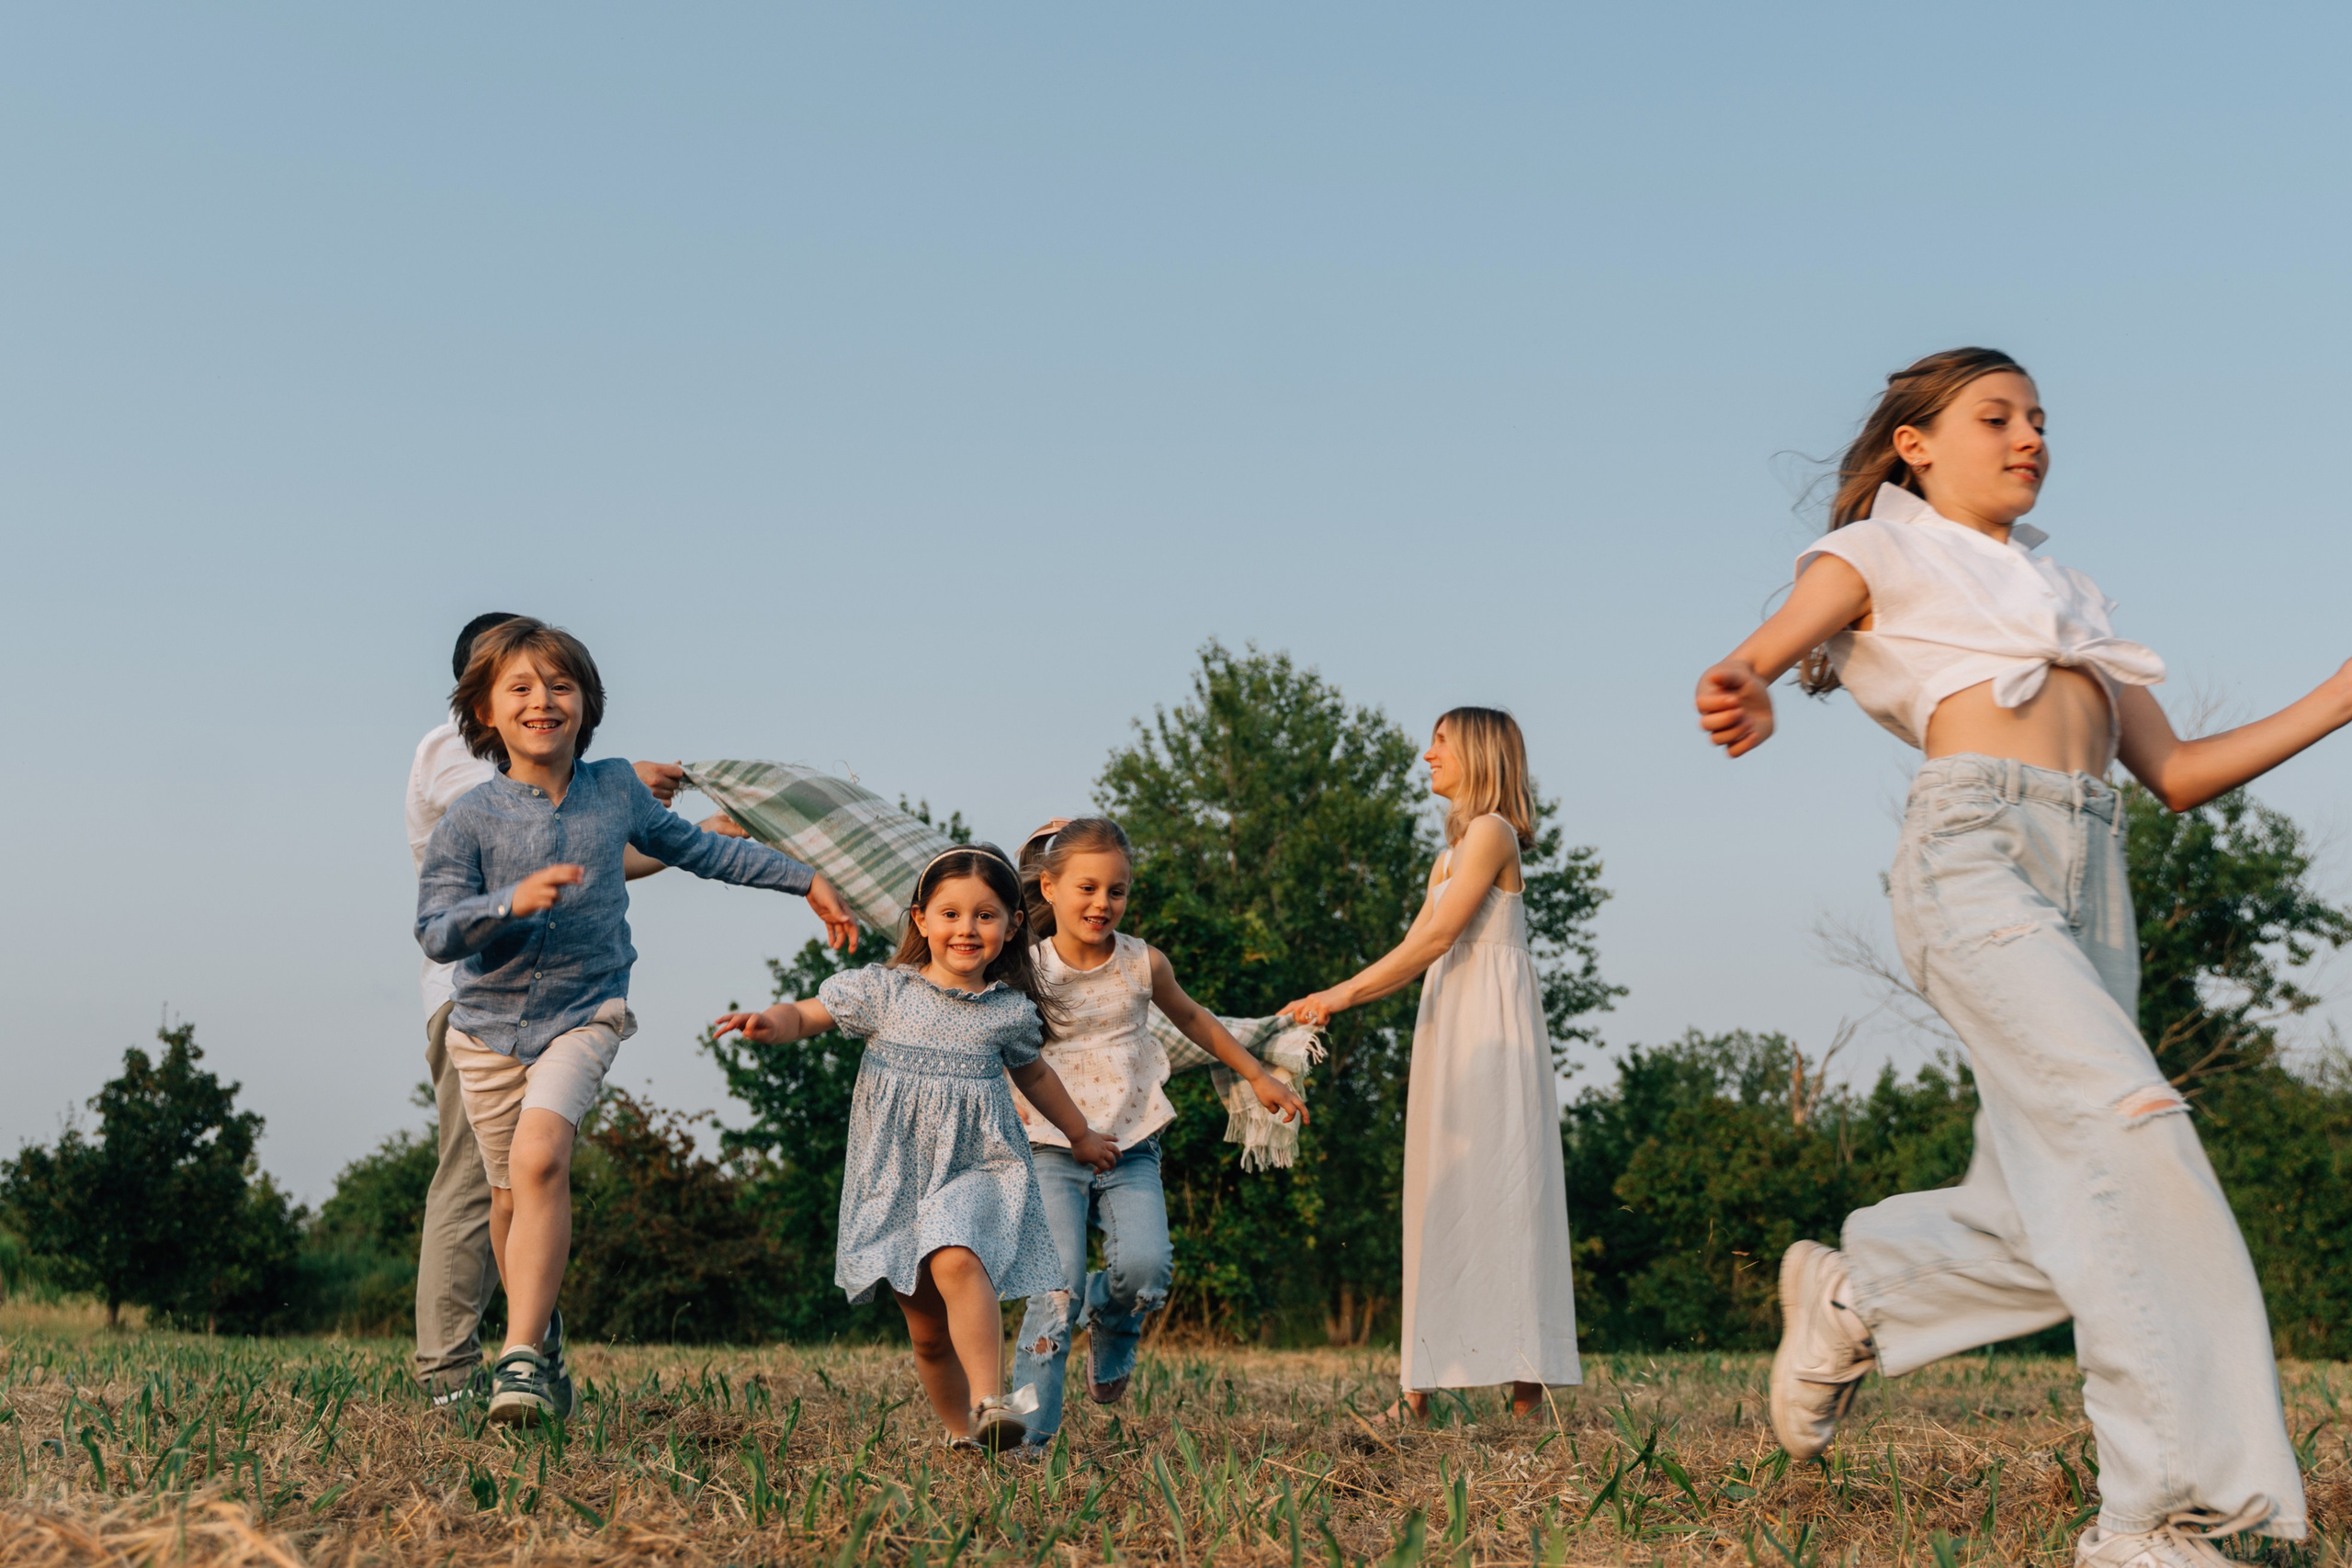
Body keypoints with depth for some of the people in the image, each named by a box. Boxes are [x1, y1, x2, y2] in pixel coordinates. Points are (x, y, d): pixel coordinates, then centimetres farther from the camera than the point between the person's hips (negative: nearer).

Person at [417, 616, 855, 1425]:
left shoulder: (617, 791, -1)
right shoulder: (471, 819, -9)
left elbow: (697, 848, 15)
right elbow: (435, 931, -13)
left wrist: (805, 879, 20)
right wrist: (512, 901, -30)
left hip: (583, 1013, -1)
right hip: (488, 1023, 1)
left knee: (540, 1158, -25)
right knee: (511, 1196, 10)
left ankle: (522, 1358, -25)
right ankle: (543, 1338, 36)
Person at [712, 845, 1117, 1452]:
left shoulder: (1010, 1010, 3)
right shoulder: (883, 990, -1)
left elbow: (1034, 1073, 21)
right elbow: (807, 1015, -4)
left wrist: (1081, 1135, 34)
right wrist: (770, 1023, -28)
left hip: (975, 1170, -1)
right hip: (896, 1179, 1)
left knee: (957, 1264, -32)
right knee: (927, 1332, 7)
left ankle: (988, 1404, -35)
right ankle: (960, 1430, 25)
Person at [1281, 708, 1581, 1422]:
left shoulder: (1492, 832, -6)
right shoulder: (1453, 851, 21)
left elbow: (1436, 938, -13)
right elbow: (1415, 952, 17)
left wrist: (1342, 993, -11)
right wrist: (1333, 1003, 8)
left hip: (1493, 1031, -9)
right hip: (1449, 1031, 9)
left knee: (1501, 1191, -11)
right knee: (1445, 1196, 4)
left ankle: (1527, 1392, -12)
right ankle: (1422, 1386, 2)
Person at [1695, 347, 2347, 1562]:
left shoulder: (2062, 595, 32)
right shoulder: (1881, 556, 15)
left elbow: (2176, 775, 25)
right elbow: (1753, 660, -4)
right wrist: (1739, 694, -29)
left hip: (2095, 883, 7)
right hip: (1977, 854, -7)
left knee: (2050, 1218, -1)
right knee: (2131, 1133, -22)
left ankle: (1851, 1295, 25)